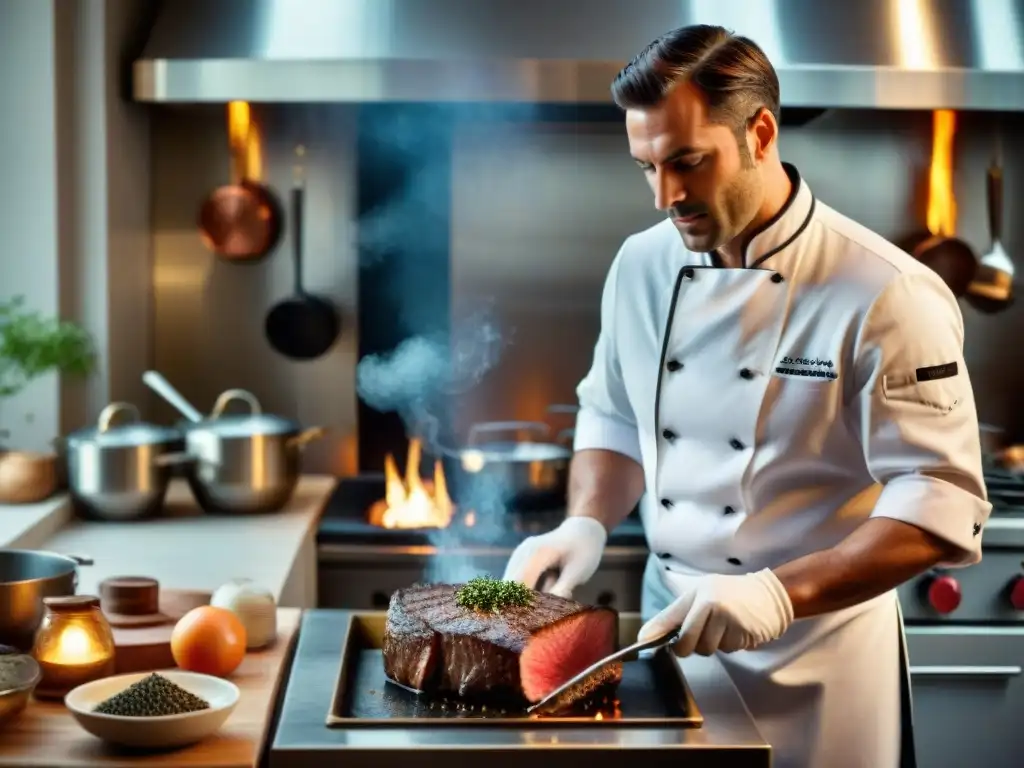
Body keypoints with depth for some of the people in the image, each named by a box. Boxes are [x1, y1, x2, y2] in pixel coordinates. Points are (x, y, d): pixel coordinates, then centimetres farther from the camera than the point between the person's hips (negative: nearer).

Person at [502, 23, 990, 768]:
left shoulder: (887, 296, -18)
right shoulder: (642, 265, 0)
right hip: (670, 631, 5)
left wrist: (781, 592, -30)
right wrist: (587, 524, -6)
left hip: (816, 661, -5)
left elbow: (941, 507, -20)